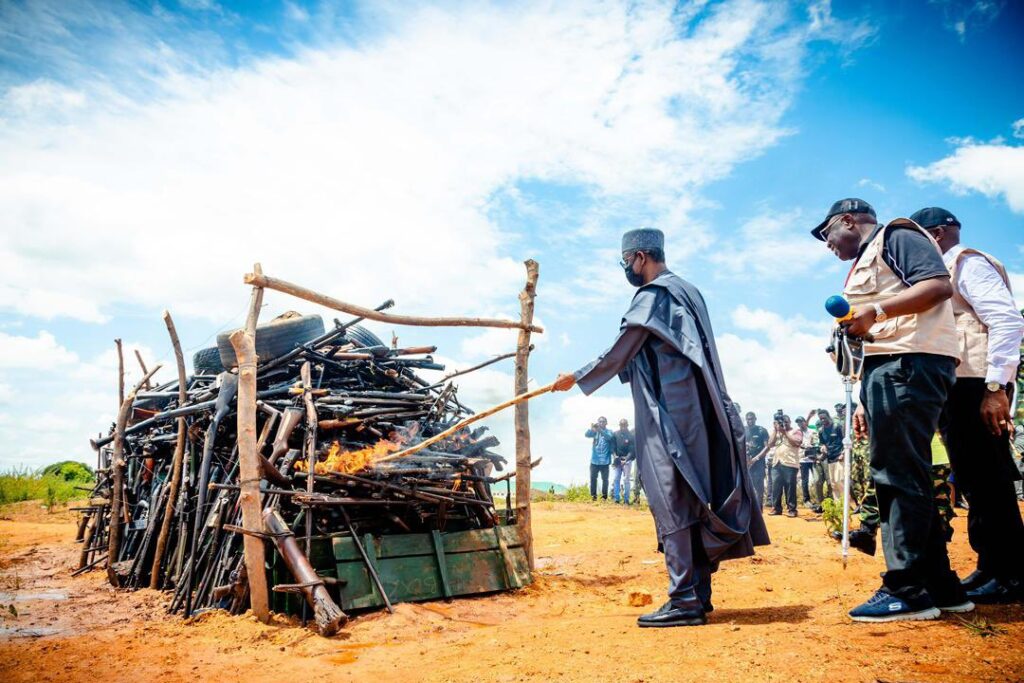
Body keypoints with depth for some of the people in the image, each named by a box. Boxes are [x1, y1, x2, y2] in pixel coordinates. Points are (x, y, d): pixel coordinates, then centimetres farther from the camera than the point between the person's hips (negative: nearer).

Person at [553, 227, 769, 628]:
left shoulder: (653, 295, -9)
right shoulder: (686, 291, 19)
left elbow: (618, 355, -8)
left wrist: (576, 379, 4)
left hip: (668, 415, -9)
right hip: (695, 412, 9)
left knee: (673, 504, -7)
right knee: (693, 501, 10)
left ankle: (684, 600, -5)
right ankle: (699, 594, 16)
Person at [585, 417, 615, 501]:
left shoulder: (609, 431, 3)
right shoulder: (595, 431, 8)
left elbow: (609, 437, -19)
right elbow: (586, 434, -9)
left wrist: (600, 430, -36)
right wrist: (591, 429, -32)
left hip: (605, 460, -1)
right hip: (594, 460, 2)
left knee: (605, 479, 1)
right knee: (593, 478, 1)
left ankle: (604, 496, 9)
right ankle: (593, 496, 10)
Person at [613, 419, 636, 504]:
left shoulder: (631, 436, -10)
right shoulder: (616, 434, 0)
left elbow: (632, 450, -10)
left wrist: (625, 460, -18)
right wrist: (615, 456, -3)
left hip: (627, 460, -4)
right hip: (618, 460, 4)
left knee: (626, 480, -3)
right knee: (616, 479, 4)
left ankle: (626, 499, 2)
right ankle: (616, 498, 10)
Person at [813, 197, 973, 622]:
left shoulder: (895, 236, 3)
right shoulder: (865, 265, 29)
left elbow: (940, 285, -14)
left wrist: (875, 311, -23)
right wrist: (868, 402, 22)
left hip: (912, 363, -10)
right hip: (885, 367, 10)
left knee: (898, 477, -11)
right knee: (897, 478, 8)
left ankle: (906, 591, -6)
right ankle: (941, 588, 16)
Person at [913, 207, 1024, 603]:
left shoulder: (968, 263, -3)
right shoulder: (943, 274, 23)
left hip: (976, 387, -10)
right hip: (955, 390, 10)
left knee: (988, 481, -7)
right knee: (974, 482, 12)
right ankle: (992, 569, 20)